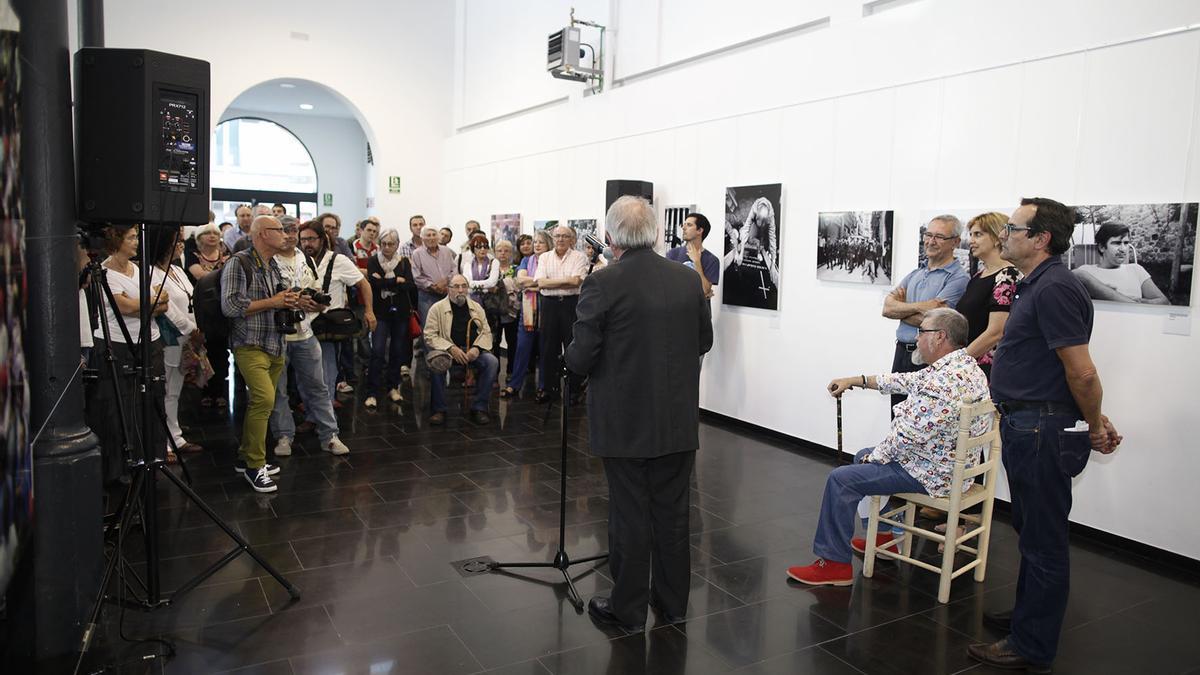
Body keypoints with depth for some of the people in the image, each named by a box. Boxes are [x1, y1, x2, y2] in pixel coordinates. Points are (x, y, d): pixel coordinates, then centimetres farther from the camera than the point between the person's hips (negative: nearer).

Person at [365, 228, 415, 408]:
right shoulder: (373, 262, 1)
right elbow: (373, 283, -16)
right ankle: (372, 393, -7)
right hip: (381, 312, -2)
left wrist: (384, 281, -13)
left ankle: (393, 387, 23)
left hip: (400, 312, 3)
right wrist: (397, 281, -13)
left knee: (397, 351, 8)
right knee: (377, 351, -11)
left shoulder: (404, 262, 6)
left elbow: (409, 285, -9)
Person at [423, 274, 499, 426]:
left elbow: (486, 333, 10)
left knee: (492, 361, -26)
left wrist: (476, 348, -11)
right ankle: (438, 410, -20)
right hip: (447, 350, -2)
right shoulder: (437, 308, 2)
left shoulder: (477, 307, 13)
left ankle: (479, 409, -15)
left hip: (473, 351, 3)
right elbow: (429, 336, -5)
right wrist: (451, 348, -18)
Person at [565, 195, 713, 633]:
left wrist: (572, 355, 7)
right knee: (673, 513, 15)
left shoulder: (603, 284, -16)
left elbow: (580, 360, -15)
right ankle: (673, 602, 30)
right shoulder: (689, 280, -1)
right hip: (679, 421, 4)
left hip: (625, 423, -4)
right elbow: (704, 341, 11)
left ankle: (628, 609, 22)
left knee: (629, 515, 8)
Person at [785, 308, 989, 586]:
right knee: (863, 456, 26)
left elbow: (907, 436, -27)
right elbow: (907, 381, 15)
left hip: (931, 474, -11)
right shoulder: (965, 365, 5)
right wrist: (856, 380, 17)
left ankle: (834, 564, -3)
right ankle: (883, 535, 33)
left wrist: (874, 457, -10)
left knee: (841, 479, -12)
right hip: (947, 461, 11)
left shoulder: (944, 381, -30)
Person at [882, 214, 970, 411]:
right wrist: (918, 306, -15)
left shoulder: (958, 277, -8)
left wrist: (900, 309, -2)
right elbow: (887, 308, 1)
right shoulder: (915, 273, 14)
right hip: (902, 354, 7)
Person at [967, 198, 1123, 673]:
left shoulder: (1055, 288, -20)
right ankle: (1029, 614, 39)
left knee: (1043, 540, 2)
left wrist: (1093, 427, -7)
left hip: (1041, 432, -10)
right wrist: (1093, 422, 17)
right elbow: (1075, 374, 19)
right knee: (1033, 531, 22)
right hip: (1027, 427, 10)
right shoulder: (1038, 285, 13)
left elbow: (1082, 373, -21)